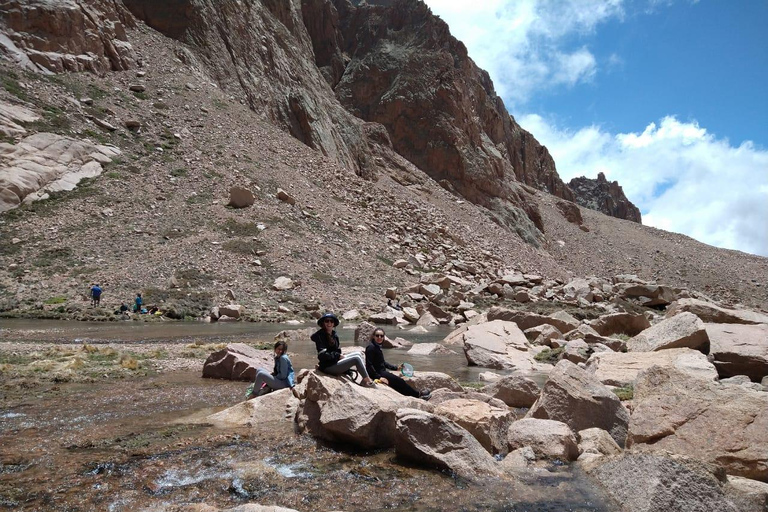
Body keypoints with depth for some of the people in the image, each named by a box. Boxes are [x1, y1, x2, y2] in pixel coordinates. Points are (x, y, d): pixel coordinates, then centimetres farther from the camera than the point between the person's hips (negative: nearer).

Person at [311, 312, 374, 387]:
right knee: (356, 358, -15)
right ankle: (367, 380, -1)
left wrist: (341, 356, -6)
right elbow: (322, 355, -18)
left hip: (336, 361, 9)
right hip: (328, 366, -9)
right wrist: (338, 356, -12)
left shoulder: (334, 335, 12)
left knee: (358, 354, 2)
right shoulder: (320, 336, -12)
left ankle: (364, 380, -6)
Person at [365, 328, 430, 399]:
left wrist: (396, 368, 19)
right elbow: (369, 365, -22)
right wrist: (379, 377, -26)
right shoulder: (371, 347, -19)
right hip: (377, 373, -8)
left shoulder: (377, 347, 9)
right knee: (399, 381, -1)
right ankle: (418, 394, 15)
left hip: (382, 371, 8)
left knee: (399, 380, 5)